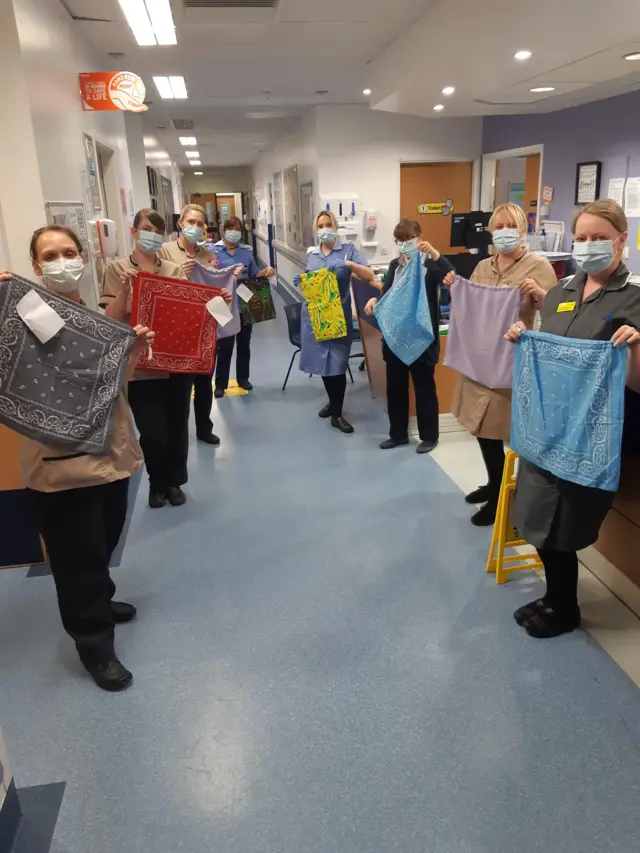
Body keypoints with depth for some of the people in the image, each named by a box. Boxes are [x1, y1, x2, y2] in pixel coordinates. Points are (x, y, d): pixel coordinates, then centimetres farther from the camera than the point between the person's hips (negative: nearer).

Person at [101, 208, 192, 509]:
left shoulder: (175, 271, 7)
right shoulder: (117, 269, 0)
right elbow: (111, 321, -6)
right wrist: (124, 289, -20)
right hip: (140, 366, -2)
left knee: (177, 428, 10)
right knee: (153, 434, -4)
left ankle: (174, 482, 33)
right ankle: (157, 483, 25)